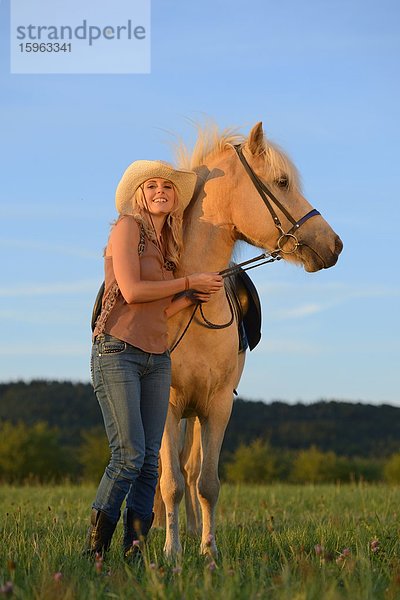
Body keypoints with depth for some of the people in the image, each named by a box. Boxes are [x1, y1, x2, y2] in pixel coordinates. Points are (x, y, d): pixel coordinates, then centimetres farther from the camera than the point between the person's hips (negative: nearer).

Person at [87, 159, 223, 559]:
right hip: (118, 350, -7)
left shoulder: (167, 244, 19)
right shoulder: (128, 227, -3)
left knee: (150, 460, 2)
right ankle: (94, 548, -6)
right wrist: (190, 282, -7)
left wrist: (195, 296, 1)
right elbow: (132, 291, -15)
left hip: (157, 357, 8)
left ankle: (134, 551, 4)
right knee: (130, 454, -14)